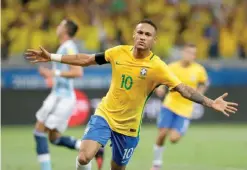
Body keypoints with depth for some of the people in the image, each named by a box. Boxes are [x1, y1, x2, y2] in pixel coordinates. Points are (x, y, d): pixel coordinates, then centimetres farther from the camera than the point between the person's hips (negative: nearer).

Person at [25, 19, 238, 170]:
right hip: (105, 114, 1)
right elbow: (87, 59, 5)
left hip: (129, 126, -1)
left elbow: (183, 88, -22)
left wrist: (210, 102, -36)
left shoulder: (157, 67, -16)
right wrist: (52, 57, 6)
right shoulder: (119, 52, -7)